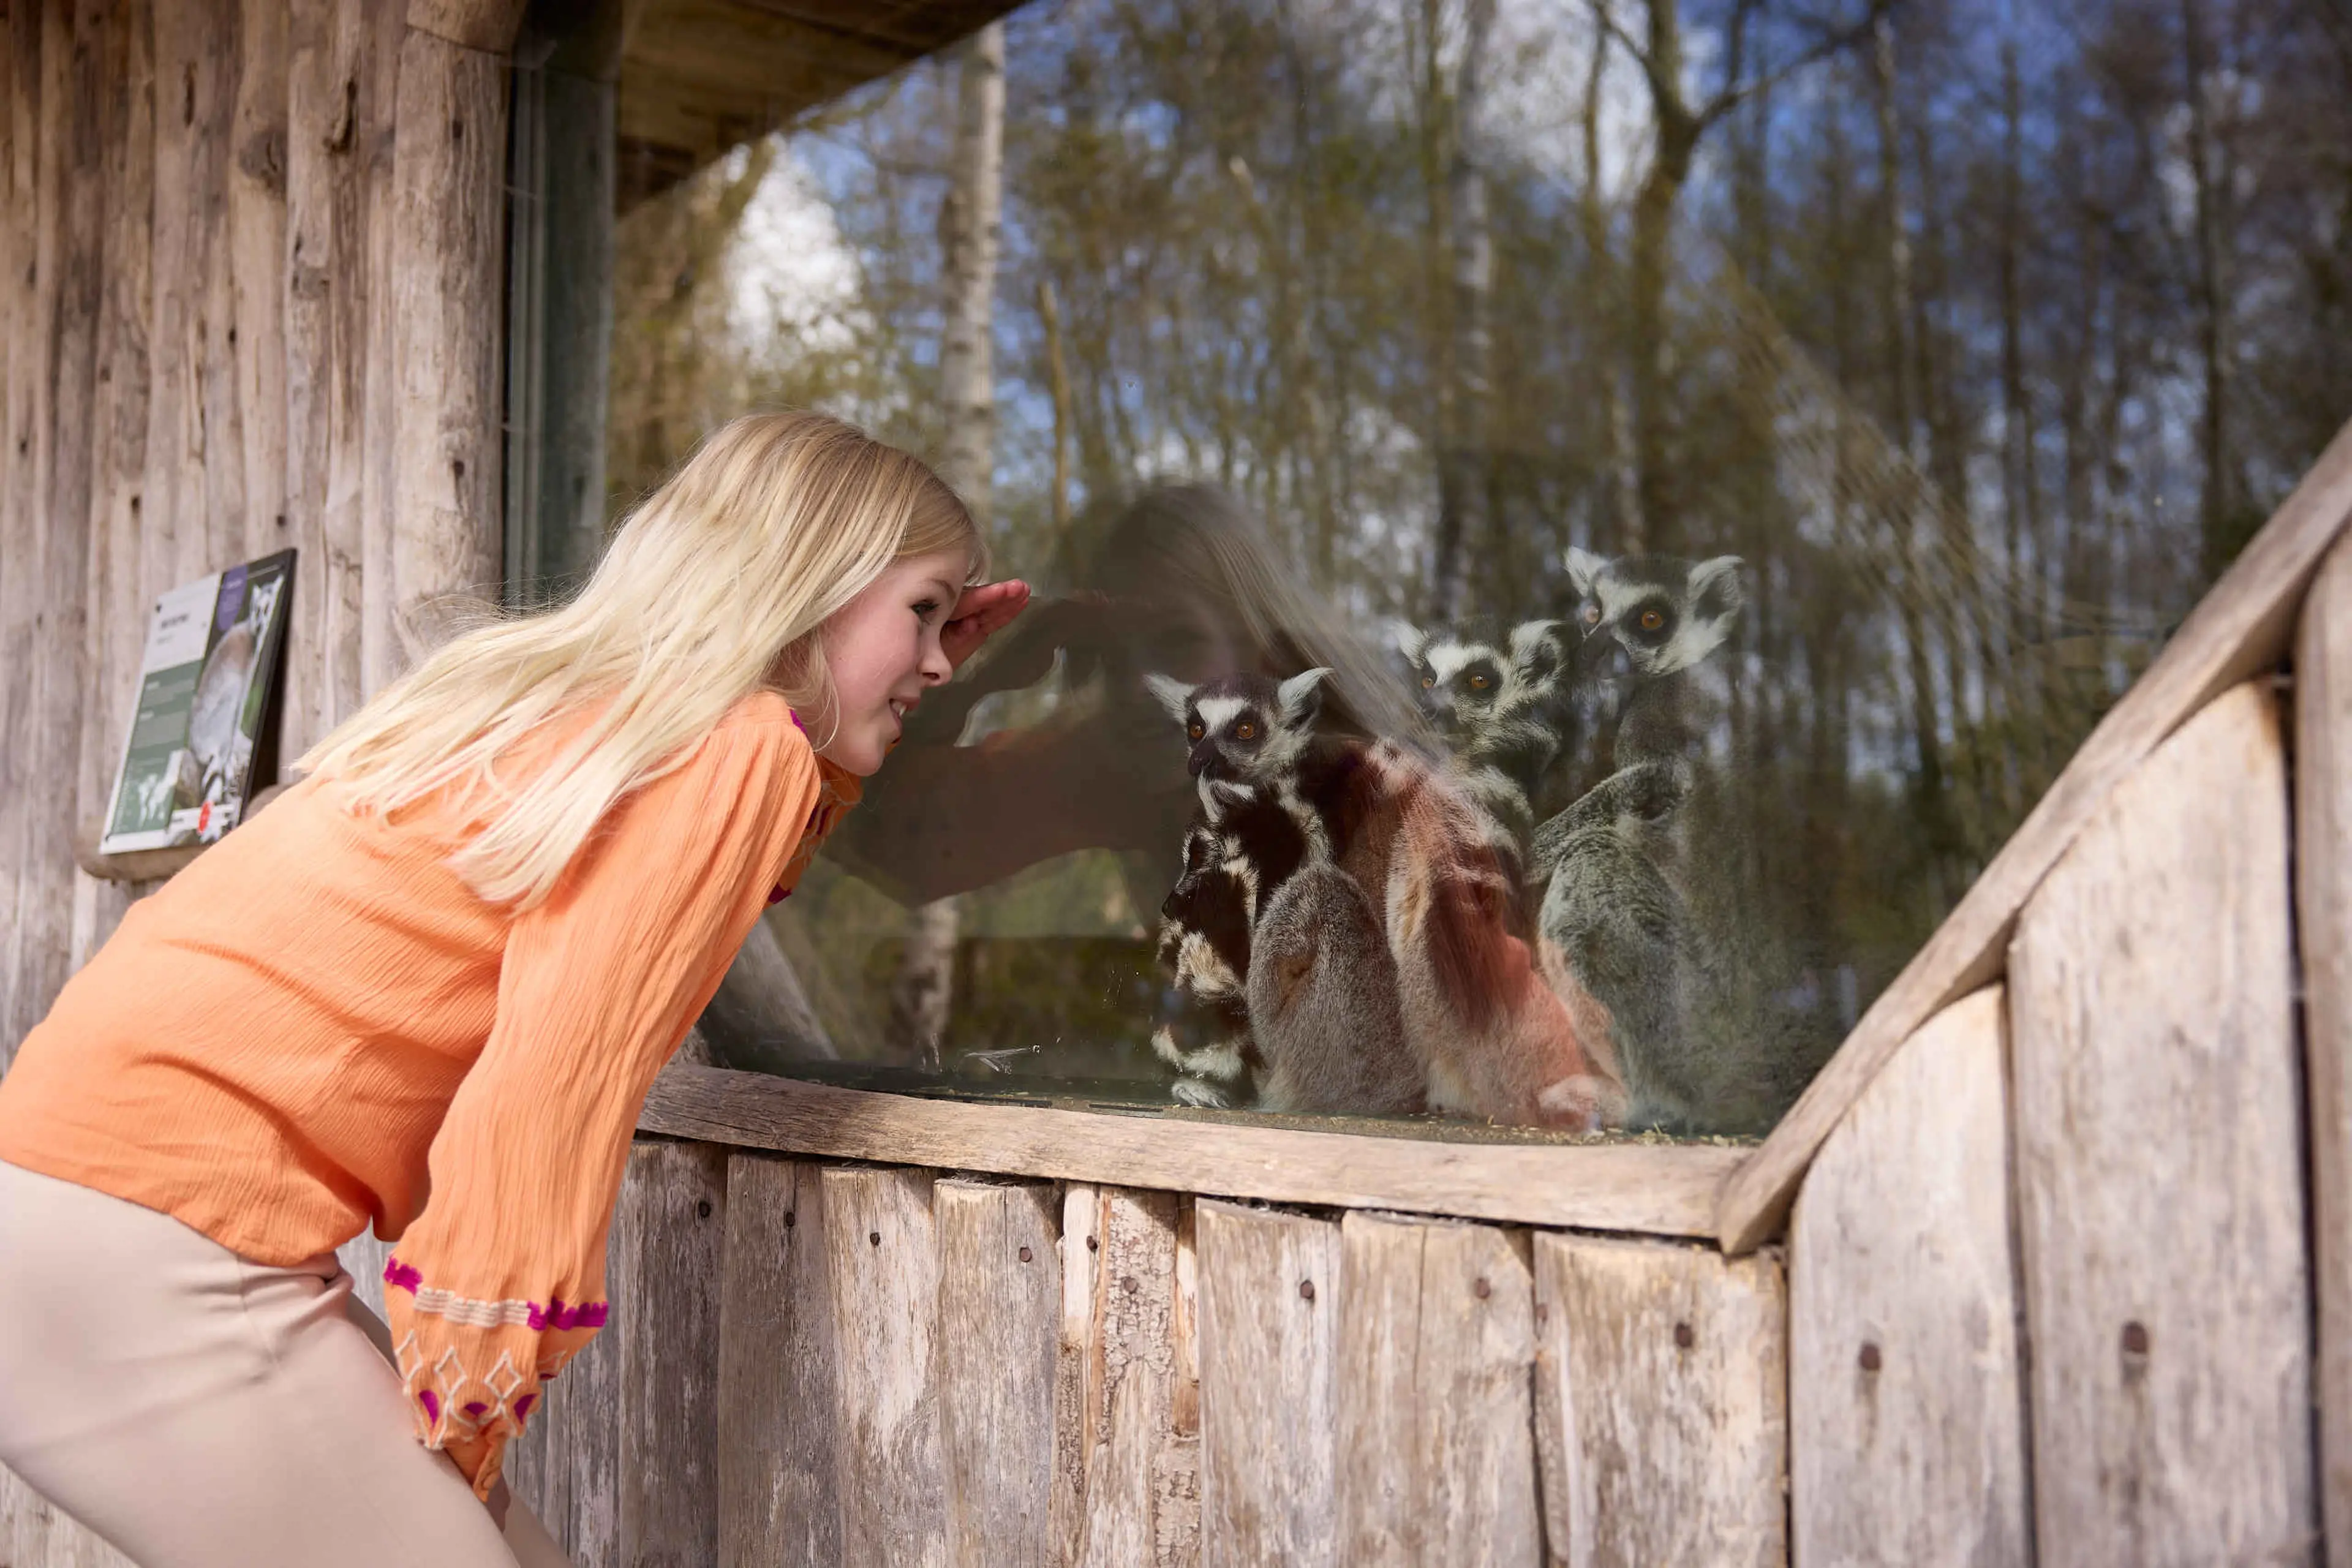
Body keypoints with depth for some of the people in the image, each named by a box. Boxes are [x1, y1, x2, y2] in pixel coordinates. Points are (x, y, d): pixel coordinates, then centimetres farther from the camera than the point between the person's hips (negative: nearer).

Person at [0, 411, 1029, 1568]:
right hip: (146, 1246, -9)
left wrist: (852, 733, 22)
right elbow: (551, 1090, -18)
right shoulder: (743, 748, -13)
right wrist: (465, 1417, -6)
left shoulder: (605, 696, 12)